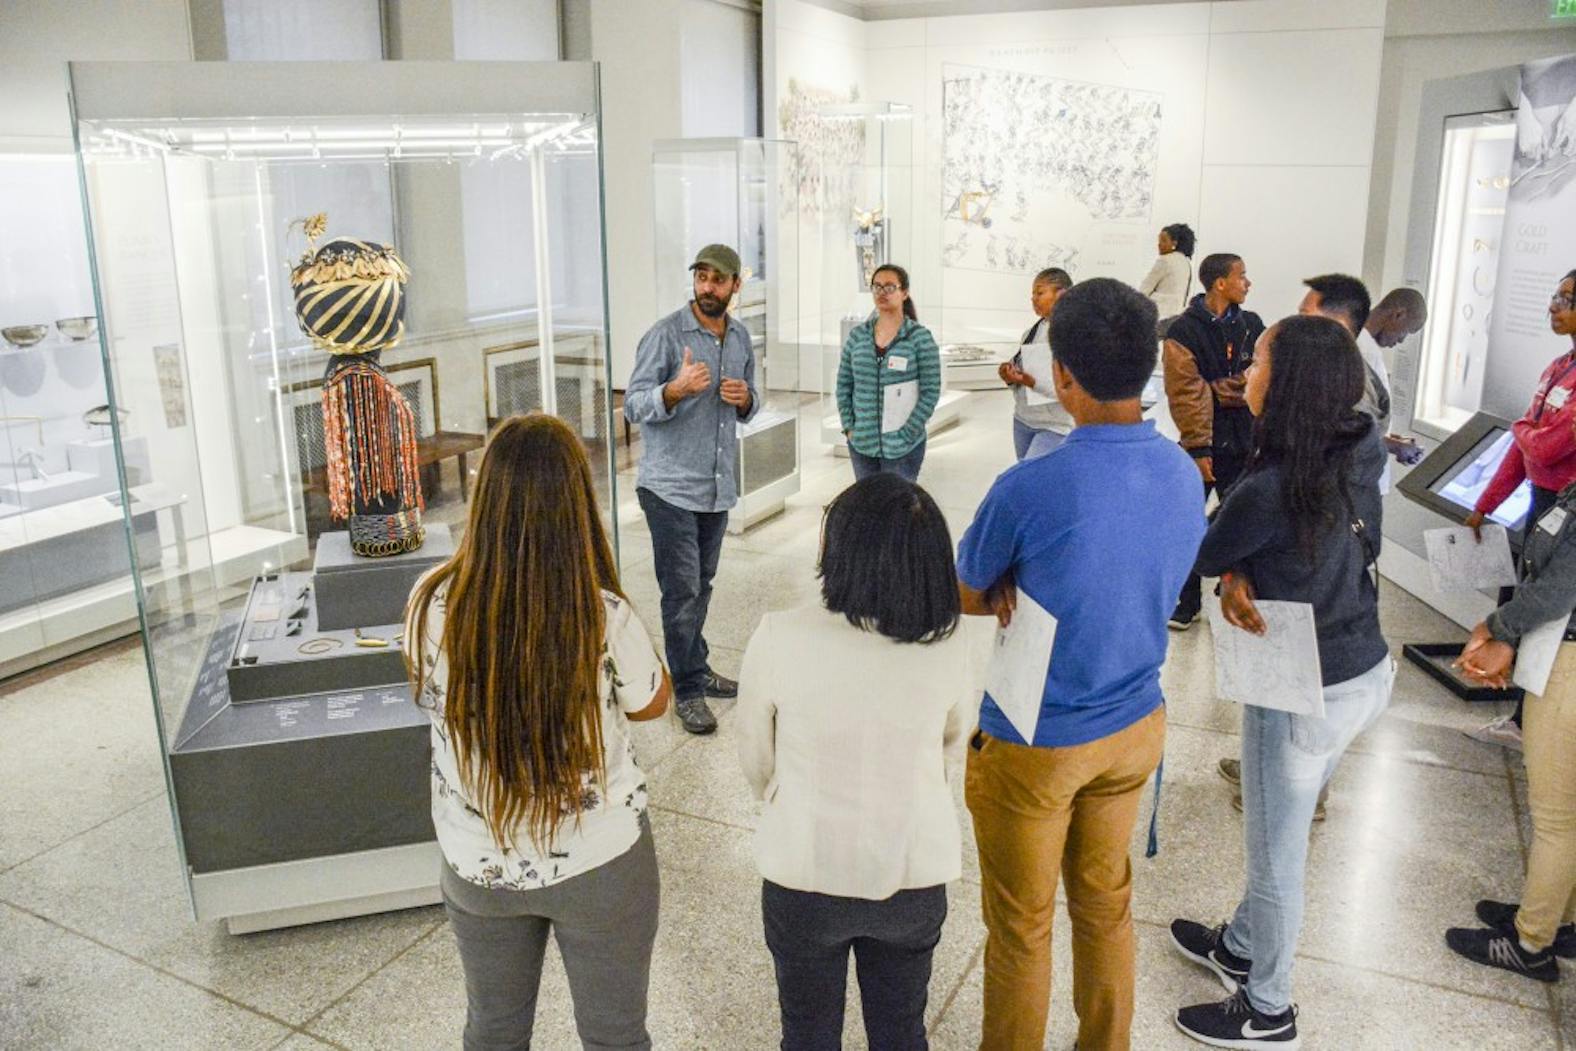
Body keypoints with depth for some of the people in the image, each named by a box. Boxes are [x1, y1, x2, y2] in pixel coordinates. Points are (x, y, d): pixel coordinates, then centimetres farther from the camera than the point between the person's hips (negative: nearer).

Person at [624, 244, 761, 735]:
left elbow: (750, 408, 18)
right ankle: (687, 690, 9)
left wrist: (744, 397, -6)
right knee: (681, 591, -2)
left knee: (702, 585, 16)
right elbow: (634, 406, -14)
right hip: (671, 486, -6)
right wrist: (677, 388, -32)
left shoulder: (741, 337, 9)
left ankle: (697, 670, 31)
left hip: (718, 486, 6)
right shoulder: (665, 334, -11)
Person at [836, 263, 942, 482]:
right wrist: (848, 427, 1)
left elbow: (930, 392, -8)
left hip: (901, 448, -4)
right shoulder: (858, 336, 6)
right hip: (861, 444, 4)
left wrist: (907, 435, -12)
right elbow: (843, 385, 10)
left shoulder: (920, 338, -6)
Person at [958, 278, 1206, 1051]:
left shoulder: (1029, 489, -27)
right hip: (1136, 726, 6)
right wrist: (1030, 591, -8)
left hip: (1034, 744, -6)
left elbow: (966, 599, -11)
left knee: (1020, 926, 15)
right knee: (1106, 906, 25)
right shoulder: (1185, 477, -8)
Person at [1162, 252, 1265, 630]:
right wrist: (1198, 447, -18)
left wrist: (1213, 390, -12)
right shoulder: (1184, 330, -8)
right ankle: (1187, 602, 17)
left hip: (1244, 443, 4)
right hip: (1201, 445, -3)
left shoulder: (1252, 325, 6)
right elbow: (1186, 393, -14)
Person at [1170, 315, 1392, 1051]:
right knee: (1279, 837, 26)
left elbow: (1199, 555, -11)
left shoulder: (1271, 487, -28)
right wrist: (1239, 576, -12)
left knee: (1276, 858, 12)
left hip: (1305, 695, -8)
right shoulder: (1362, 453, -4)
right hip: (1367, 672, 8)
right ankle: (1242, 946, 48)